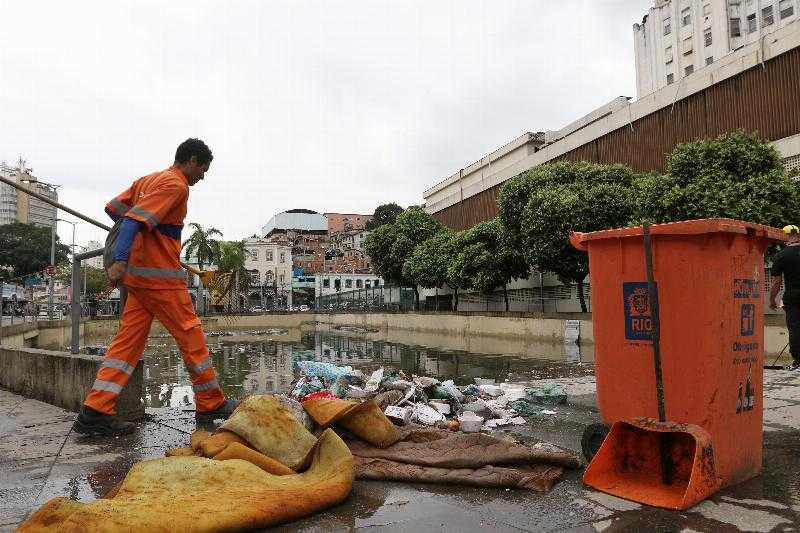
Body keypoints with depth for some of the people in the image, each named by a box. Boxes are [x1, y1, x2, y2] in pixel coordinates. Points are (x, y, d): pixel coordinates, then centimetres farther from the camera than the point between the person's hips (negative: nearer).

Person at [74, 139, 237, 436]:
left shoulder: (148, 179, 17)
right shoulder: (176, 185, -11)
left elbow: (112, 209, 21)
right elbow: (135, 219, -21)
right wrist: (121, 260, -29)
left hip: (138, 273, 9)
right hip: (160, 276, -9)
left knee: (129, 340, 7)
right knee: (191, 336, 1)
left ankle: (95, 412, 3)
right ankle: (212, 405, 12)